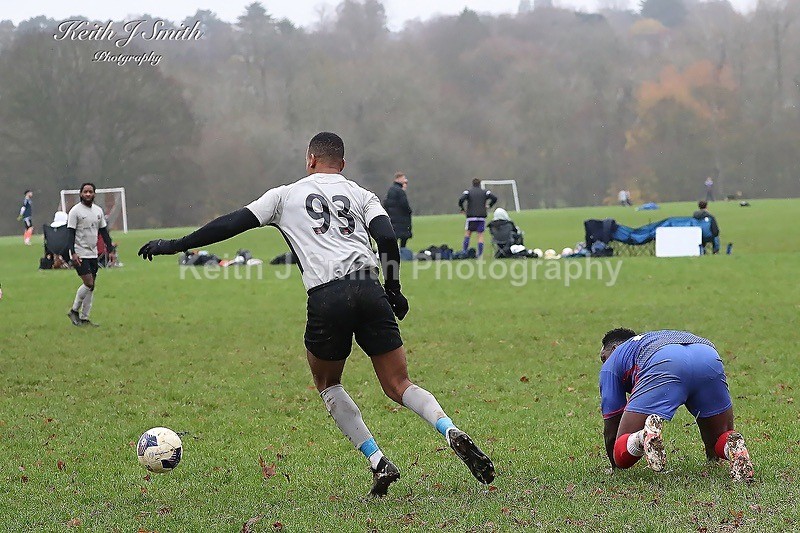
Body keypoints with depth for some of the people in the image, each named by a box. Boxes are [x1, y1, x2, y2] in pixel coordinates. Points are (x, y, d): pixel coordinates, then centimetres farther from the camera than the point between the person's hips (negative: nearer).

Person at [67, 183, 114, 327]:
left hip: (93, 253, 6)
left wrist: (110, 249, 10)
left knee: (91, 286, 4)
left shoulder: (98, 211, 11)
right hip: (80, 254, -6)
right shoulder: (75, 211, -8)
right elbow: (71, 233, -12)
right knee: (89, 284, -15)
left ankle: (84, 318, 10)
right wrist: (73, 253, -21)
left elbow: (103, 231, 17)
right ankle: (74, 311, 1)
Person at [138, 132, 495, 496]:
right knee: (399, 386, 8)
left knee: (327, 384, 21)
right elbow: (387, 238, 5)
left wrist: (176, 245, 26)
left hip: (326, 296, -2)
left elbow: (233, 223, 18)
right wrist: (393, 289, 16)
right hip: (369, 290, 2)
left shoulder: (286, 195, 19)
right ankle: (451, 432, -20)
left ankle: (378, 463, 9)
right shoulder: (362, 195, 22)